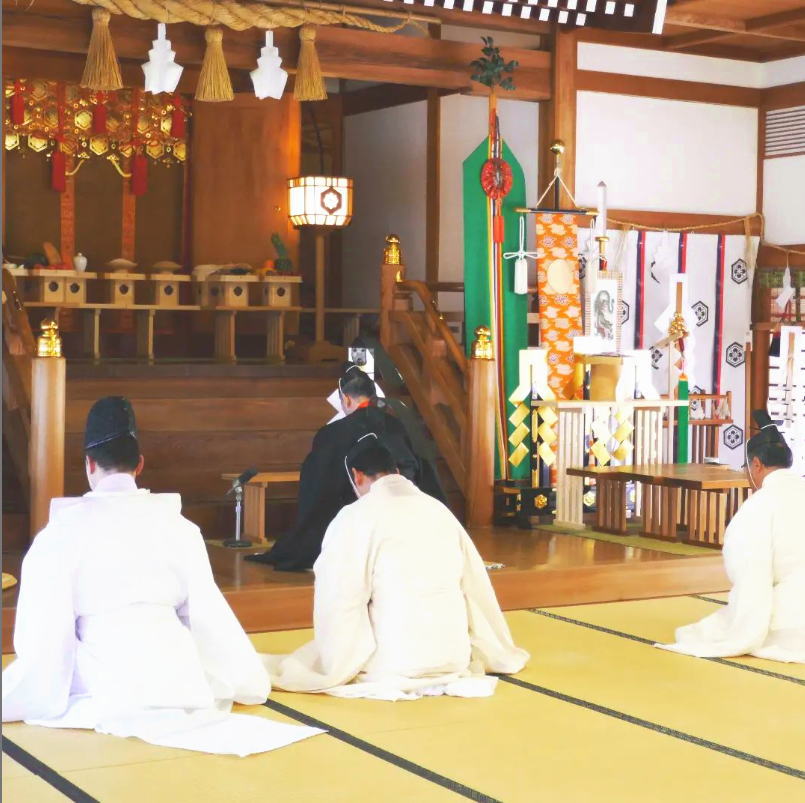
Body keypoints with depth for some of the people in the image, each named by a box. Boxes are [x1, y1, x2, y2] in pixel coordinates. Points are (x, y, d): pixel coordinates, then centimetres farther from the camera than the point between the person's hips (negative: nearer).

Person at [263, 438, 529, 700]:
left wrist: (339, 667, 4)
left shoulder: (355, 517, -8)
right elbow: (476, 588, 12)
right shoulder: (438, 509, 7)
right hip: (455, 657, 6)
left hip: (395, 666, -6)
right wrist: (498, 654, 24)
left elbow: (339, 602, -10)